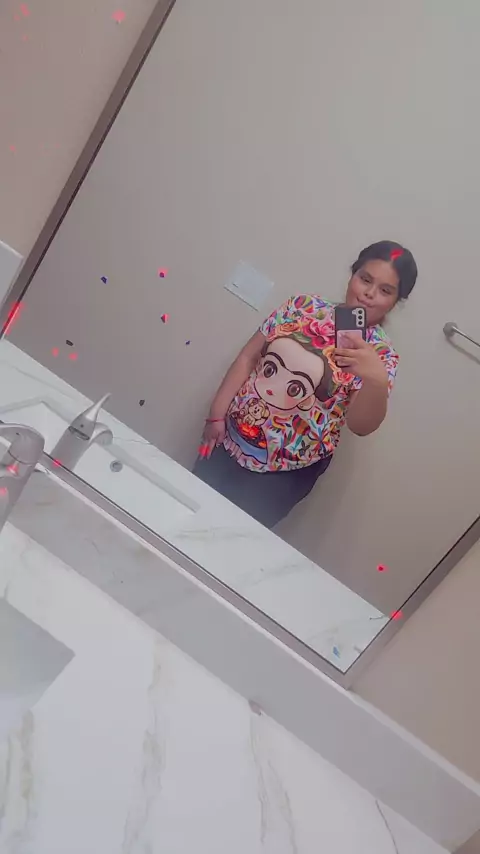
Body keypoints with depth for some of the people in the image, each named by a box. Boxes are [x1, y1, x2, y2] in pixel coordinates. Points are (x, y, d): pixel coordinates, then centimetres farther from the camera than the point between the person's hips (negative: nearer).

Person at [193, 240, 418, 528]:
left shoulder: (380, 352, -10)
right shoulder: (305, 305, -3)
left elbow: (362, 425, -20)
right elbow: (248, 358, 0)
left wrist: (377, 379, -39)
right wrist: (217, 415, -3)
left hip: (284, 470, -3)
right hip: (230, 440, 3)